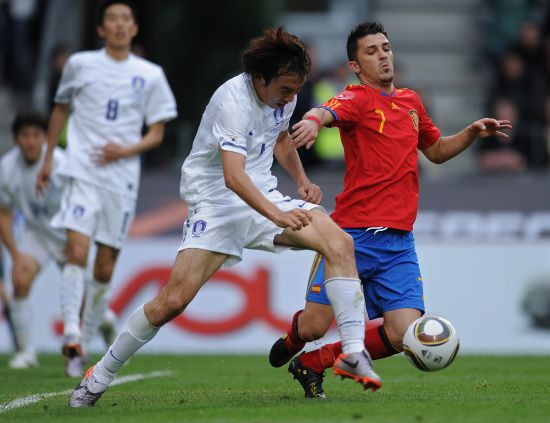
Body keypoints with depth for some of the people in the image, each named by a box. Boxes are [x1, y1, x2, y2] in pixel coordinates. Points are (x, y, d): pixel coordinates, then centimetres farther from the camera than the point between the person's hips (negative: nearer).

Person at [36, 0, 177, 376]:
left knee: (105, 269, 5)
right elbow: (61, 109, 20)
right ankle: (71, 332, -25)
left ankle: (86, 339, 17)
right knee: (77, 251, -20)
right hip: (82, 172, -1)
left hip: (123, 180, 2)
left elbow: (157, 134, 8)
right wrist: (48, 160, 18)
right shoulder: (80, 64, 5)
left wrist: (126, 150, -11)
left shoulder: (150, 75, 6)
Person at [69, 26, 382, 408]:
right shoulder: (232, 101, -23)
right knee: (173, 300, -15)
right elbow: (233, 177, -33)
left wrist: (302, 181, 9)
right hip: (216, 202, -6)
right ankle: (100, 376, 3)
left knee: (341, 244, -16)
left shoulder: (284, 94, 2)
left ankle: (354, 354, -14)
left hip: (264, 197, 6)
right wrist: (277, 216, -45)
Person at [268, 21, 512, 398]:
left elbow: (436, 151, 34)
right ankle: (292, 342, 35)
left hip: (399, 241, 5)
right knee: (314, 326, -6)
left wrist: (472, 133, 16)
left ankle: (312, 363, 12)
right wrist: (313, 121, -52)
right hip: (353, 235, -5)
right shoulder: (357, 99, -4)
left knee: (404, 335, -10)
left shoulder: (410, 101, 17)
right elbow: (327, 111, -28)